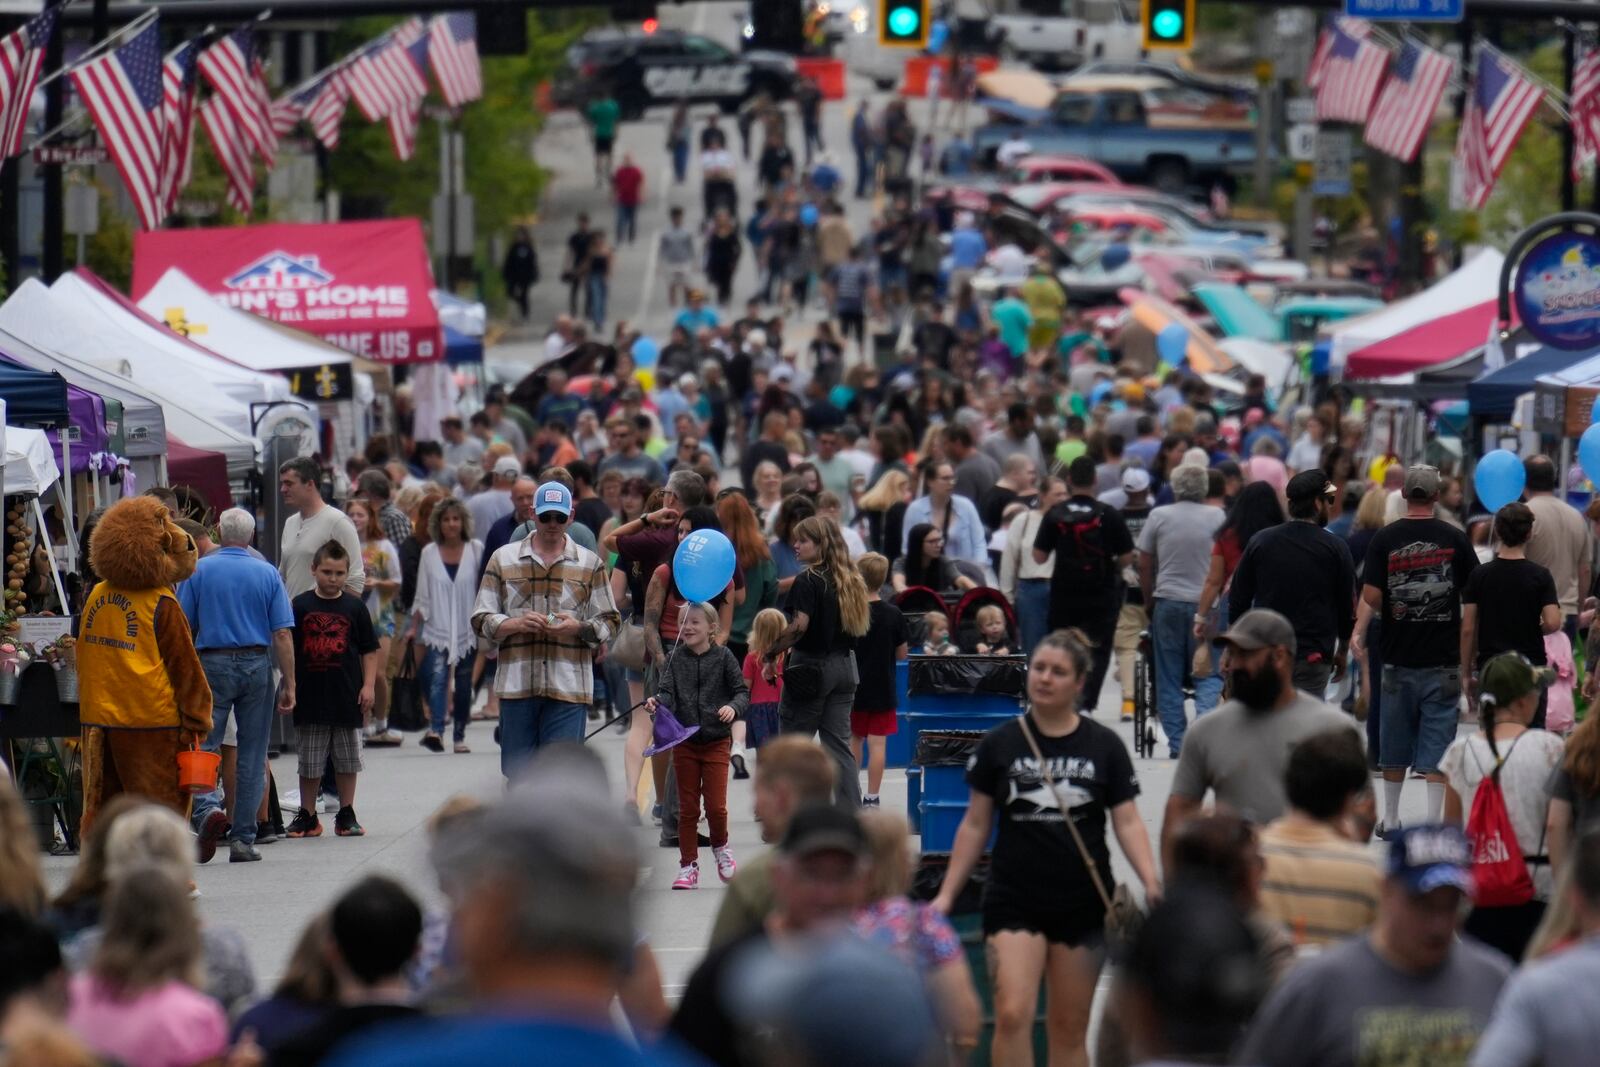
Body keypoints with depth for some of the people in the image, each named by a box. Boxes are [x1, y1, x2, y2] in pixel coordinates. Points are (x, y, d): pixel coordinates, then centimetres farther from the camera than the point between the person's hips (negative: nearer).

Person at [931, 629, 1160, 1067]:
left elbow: (1127, 823, 1)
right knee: (1012, 1015, -16)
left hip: (1082, 904, 1)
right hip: (1014, 902, -1)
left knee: (1069, 1030, 7)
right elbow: (976, 826, 8)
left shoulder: (1104, 747, 3)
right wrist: (947, 894, 3)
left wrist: (1152, 881, -15)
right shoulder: (999, 744, 2)